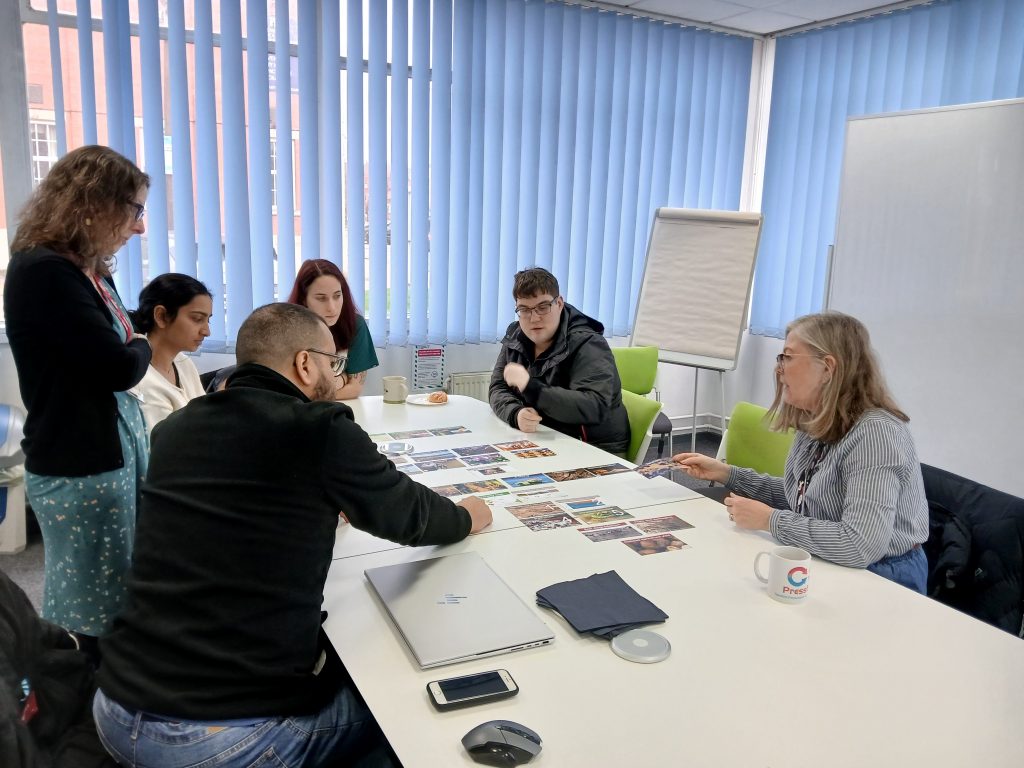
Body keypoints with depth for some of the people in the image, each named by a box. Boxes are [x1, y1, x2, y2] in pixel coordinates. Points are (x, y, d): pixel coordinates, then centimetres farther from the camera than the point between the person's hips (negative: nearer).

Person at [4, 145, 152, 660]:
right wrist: (142, 348, 1)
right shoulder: (43, 272, -18)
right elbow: (120, 367, -20)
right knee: (89, 620, 5)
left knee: (121, 607, 17)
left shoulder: (90, 272, 10)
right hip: (80, 466, -8)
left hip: (113, 452, 9)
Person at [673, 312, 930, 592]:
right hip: (828, 568, 7)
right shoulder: (816, 424, 1)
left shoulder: (875, 434, -26)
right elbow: (797, 495, 14)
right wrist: (724, 473, 5)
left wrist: (769, 520, -24)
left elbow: (861, 545, -34)